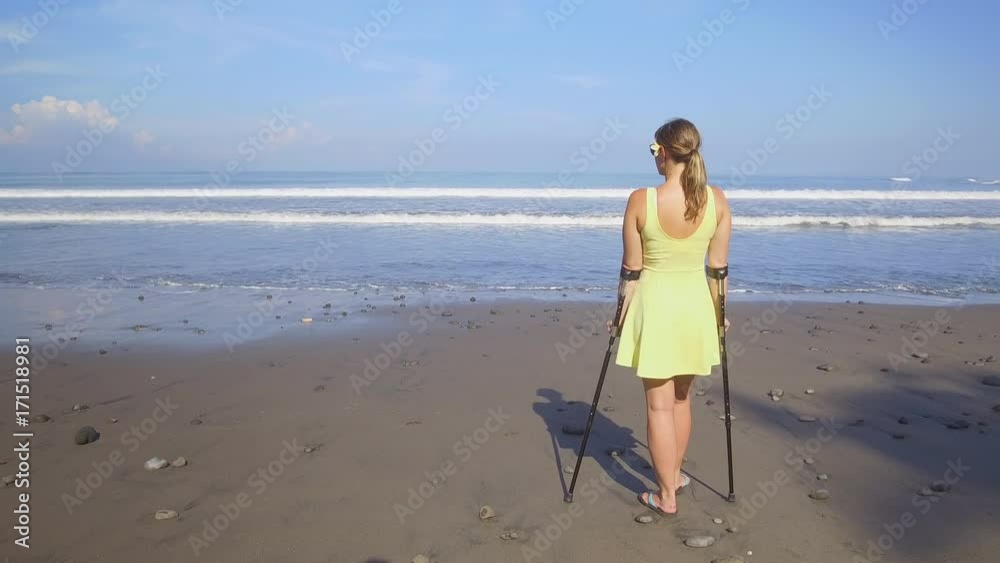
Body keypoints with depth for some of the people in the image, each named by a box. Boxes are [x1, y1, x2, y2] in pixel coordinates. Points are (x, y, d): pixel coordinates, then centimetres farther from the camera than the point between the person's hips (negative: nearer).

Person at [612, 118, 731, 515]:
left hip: (654, 304, -3)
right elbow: (718, 267, 1)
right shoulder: (717, 200, -6)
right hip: (696, 303, 4)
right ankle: (674, 474, 37)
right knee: (681, 397, 21)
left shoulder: (641, 200, -15)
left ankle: (666, 495, 15)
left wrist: (621, 312, 5)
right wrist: (719, 314, 13)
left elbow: (631, 269, -8)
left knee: (659, 404, 7)